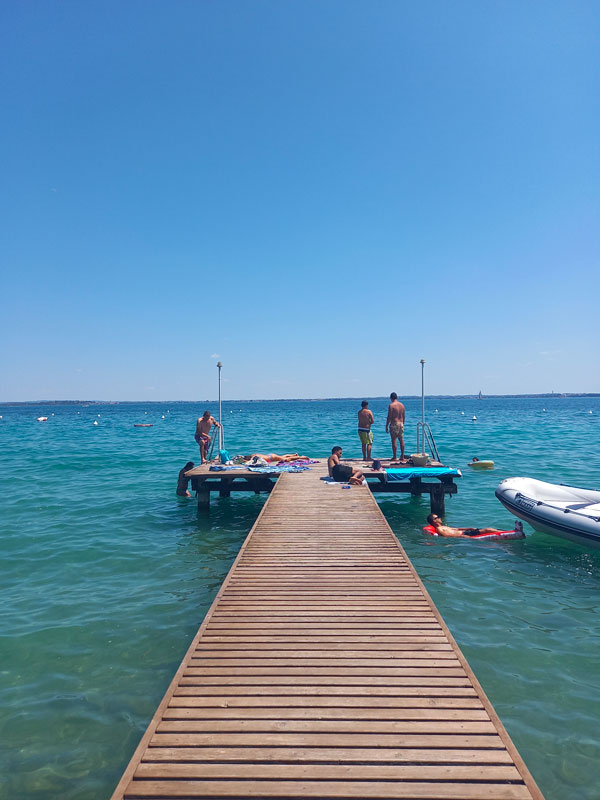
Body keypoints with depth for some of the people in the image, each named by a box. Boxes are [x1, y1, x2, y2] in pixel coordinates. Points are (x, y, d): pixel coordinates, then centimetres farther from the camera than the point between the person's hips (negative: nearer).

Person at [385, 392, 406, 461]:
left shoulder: (391, 405, -10)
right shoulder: (402, 405, 9)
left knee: (393, 440, -1)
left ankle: (394, 457, -1)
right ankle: (402, 456, 14)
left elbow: (389, 417, -12)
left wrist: (386, 426, -6)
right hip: (401, 424, 6)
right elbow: (404, 416, 13)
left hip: (394, 424, -6)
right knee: (401, 440, 11)